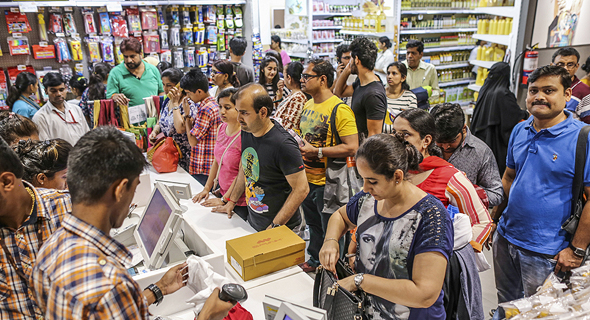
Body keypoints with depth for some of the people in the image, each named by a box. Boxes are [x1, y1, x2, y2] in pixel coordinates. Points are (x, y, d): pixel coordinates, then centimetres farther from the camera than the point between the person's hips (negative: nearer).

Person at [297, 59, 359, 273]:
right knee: (313, 225, 25)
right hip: (306, 179, 8)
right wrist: (298, 146, 1)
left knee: (330, 232, 8)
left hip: (327, 183, -8)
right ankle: (314, 261, 44)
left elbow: (352, 148, -24)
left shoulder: (339, 109, -18)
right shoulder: (308, 105, 8)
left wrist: (316, 151, -23)